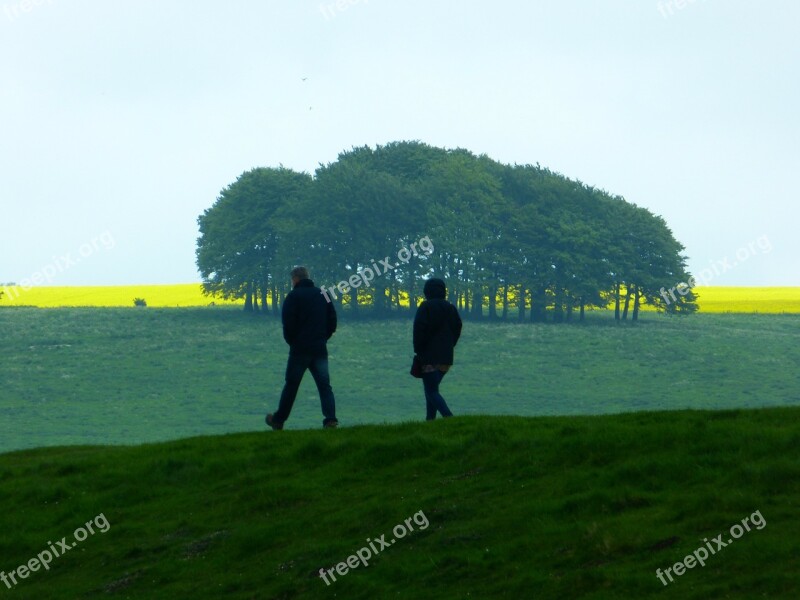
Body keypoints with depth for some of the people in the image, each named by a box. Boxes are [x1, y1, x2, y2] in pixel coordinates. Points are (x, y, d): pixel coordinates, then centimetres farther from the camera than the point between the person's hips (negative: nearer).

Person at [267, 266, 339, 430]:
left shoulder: (293, 296, -5)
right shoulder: (322, 294, 10)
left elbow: (288, 324, -11)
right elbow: (333, 320, 12)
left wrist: (291, 341, 6)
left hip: (300, 349, -4)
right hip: (320, 349, 4)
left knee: (291, 385, 6)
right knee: (324, 385, 0)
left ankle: (278, 420, 16)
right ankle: (331, 419, -15)